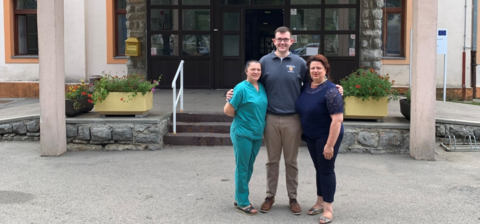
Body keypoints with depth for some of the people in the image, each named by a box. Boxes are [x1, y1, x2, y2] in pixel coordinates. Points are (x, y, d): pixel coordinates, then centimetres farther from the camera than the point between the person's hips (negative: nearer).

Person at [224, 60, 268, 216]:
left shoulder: (262, 87, 6)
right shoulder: (241, 88, -15)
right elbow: (228, 110, -13)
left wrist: (261, 124, 9)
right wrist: (241, 117, -1)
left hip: (257, 134, 7)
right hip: (242, 134, -7)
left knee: (249, 168, 15)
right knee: (242, 168, 1)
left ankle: (240, 197, 28)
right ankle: (242, 203, 10)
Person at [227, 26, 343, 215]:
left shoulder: (299, 62, 1)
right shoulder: (265, 61, 2)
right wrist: (236, 94, -4)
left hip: (292, 119, 0)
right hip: (271, 119, 0)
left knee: (291, 161, 9)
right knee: (272, 160, 10)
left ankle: (293, 198, 21)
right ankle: (270, 196, 23)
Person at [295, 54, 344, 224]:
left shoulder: (330, 91, -19)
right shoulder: (306, 87, 3)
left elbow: (337, 120, -23)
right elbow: (302, 110, 16)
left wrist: (330, 144, -25)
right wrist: (304, 133, 11)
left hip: (326, 136, -7)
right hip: (311, 137, 7)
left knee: (326, 169, 0)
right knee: (319, 168, 15)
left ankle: (328, 207, 9)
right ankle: (320, 202, 26)